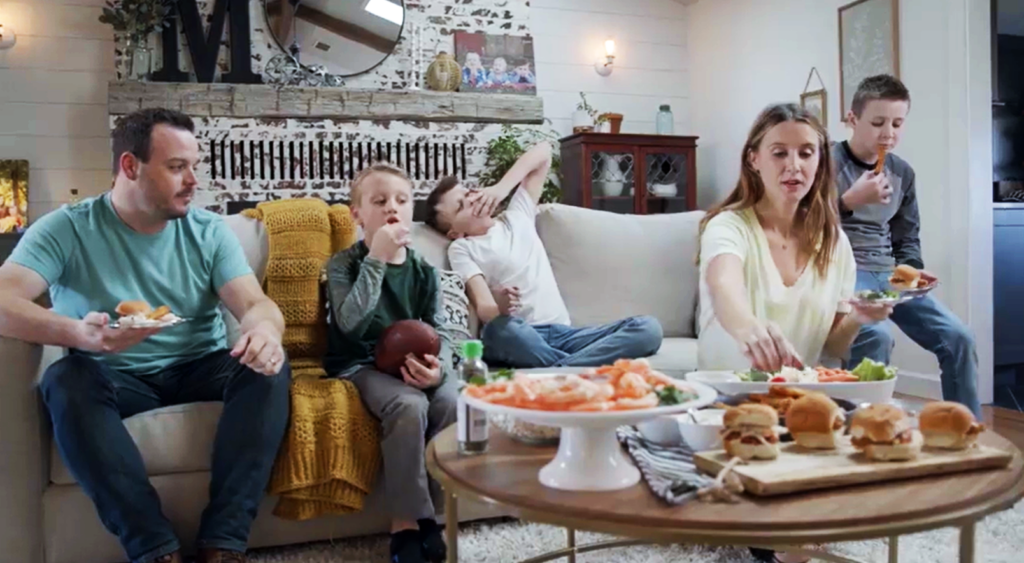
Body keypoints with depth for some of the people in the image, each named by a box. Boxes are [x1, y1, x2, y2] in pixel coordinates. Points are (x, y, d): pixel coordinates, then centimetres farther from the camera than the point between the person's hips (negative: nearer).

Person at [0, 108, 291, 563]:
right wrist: (77, 333, -41)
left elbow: (254, 303, -10)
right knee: (65, 381, -32)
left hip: (200, 371, 2)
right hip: (115, 379, -1)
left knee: (269, 365, -26)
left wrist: (264, 330, -37)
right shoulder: (67, 229, -5)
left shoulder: (209, 231, 1)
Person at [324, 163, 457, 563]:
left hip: (415, 363, 4)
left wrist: (438, 367, -19)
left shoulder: (424, 271, 8)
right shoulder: (343, 264, -2)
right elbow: (350, 322, -20)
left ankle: (424, 512, -10)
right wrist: (376, 258, -20)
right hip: (363, 365, -3)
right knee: (409, 407, -34)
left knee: (454, 403, -27)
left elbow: (440, 332, 4)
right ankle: (406, 521, -19)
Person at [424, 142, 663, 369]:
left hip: (560, 332, 4)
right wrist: (499, 308, -30)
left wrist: (501, 189, 9)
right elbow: (483, 308, -5)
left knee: (648, 328, -20)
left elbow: (543, 152, 22)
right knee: (500, 329, -41)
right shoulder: (461, 248, 9)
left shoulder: (517, 216, 22)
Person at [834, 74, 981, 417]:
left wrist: (909, 271, -1)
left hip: (888, 274, 7)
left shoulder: (902, 173, 14)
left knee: (958, 338, -4)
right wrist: (851, 199, -21)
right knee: (875, 334, -34)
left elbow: (907, 238, 19)